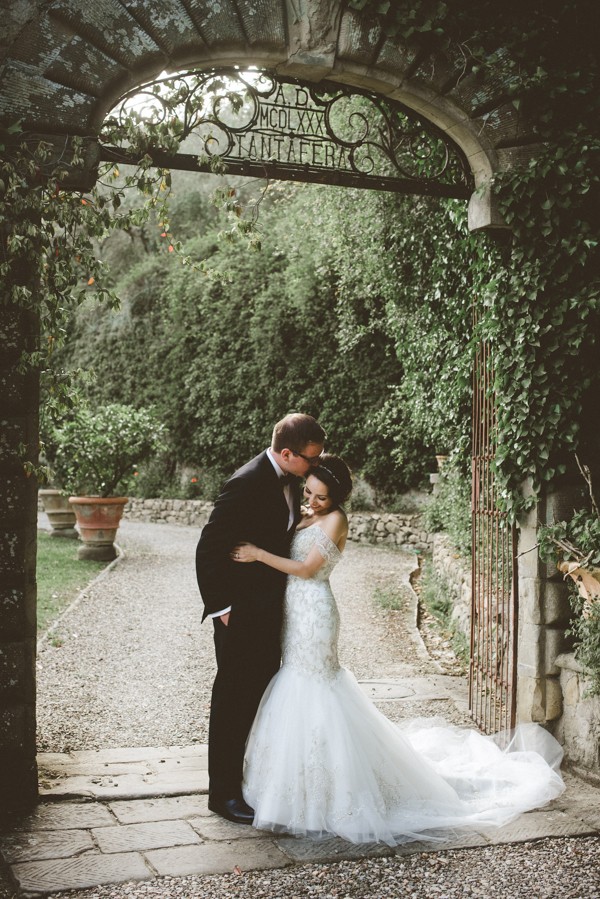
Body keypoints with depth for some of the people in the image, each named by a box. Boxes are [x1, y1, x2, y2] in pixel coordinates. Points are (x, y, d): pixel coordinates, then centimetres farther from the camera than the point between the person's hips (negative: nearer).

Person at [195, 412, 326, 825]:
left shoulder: (289, 480, 5)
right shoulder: (248, 483, -22)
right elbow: (209, 549, -19)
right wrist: (221, 607, -18)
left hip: (271, 610, 9)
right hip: (242, 612, -8)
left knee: (260, 695, 17)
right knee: (233, 699, 2)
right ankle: (224, 793, 14)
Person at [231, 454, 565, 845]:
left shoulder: (335, 520, -9)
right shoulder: (306, 520, 15)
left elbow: (306, 568, -15)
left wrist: (259, 554, -14)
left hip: (313, 613, -8)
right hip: (295, 612, 8)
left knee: (311, 696, -5)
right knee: (297, 696, 12)